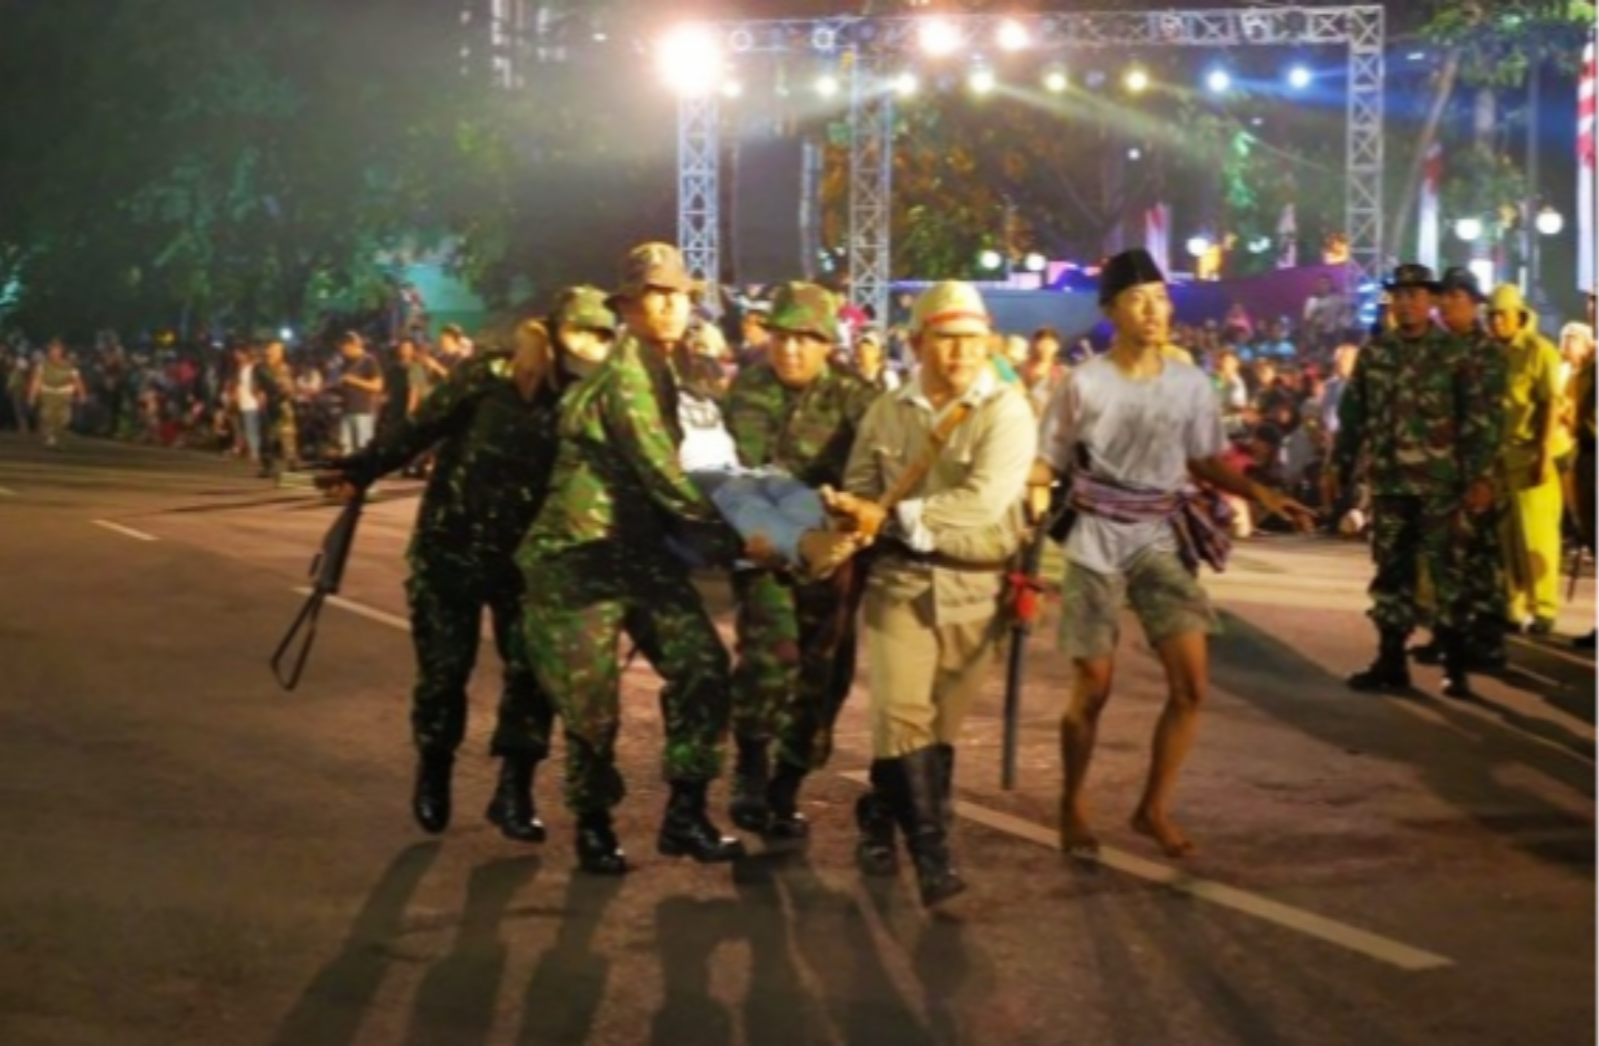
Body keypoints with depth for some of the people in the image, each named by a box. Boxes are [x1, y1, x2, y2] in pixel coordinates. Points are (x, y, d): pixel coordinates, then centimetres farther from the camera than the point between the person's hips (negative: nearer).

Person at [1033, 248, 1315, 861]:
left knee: (1192, 683, -5)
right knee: (1093, 688, 1)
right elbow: (1045, 466, -3)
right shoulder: (1084, 384, -7)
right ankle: (1072, 805, 23)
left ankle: (1155, 808, 12)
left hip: (1160, 538, 3)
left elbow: (1207, 462, 10)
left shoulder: (1191, 384, 2)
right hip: (1097, 540, -3)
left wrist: (1263, 495, -4)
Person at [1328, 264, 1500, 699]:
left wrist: (1481, 477, -11)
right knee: (1392, 572, 8)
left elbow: (1481, 418, -5)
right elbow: (1352, 415, 13)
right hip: (1388, 481, 4)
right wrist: (1338, 467, 9)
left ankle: (1455, 667, 8)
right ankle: (1391, 662, 14)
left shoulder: (1456, 353, -2)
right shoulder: (1373, 353, 9)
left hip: (1440, 483, -4)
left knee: (1445, 572, 0)